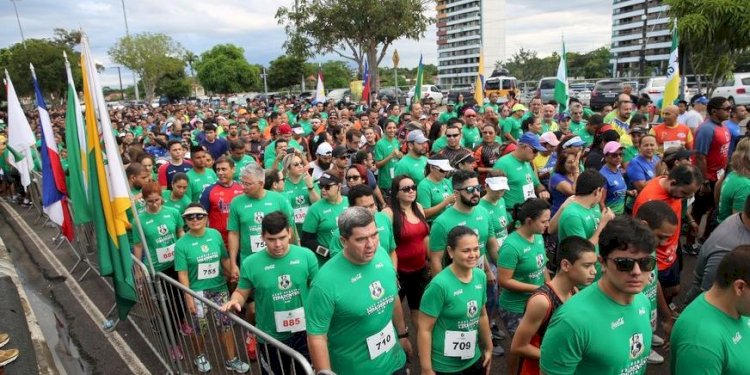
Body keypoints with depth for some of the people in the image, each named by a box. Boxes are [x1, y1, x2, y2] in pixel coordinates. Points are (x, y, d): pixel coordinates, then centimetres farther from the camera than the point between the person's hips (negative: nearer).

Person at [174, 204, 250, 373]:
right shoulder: (181, 244, -12)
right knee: (200, 328, 13)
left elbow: (225, 259, 4)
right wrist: (188, 297, -11)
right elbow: (182, 274, -11)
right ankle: (200, 356, 41)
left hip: (219, 288, 3)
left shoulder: (215, 234, -4)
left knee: (226, 324, 8)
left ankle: (232, 360, 25)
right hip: (197, 291, -2)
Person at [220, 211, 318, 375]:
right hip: (272, 337, 0)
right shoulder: (251, 264, -13)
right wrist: (234, 302, -21)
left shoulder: (306, 256, -12)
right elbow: (241, 293, 1)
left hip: (305, 332, 0)